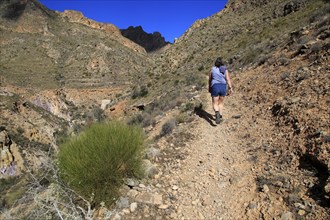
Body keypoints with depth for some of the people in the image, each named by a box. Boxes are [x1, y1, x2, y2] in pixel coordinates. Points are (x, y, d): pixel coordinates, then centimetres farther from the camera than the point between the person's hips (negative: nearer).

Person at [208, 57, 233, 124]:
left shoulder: (212, 69, 3)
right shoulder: (225, 69, 4)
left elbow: (210, 79, 11)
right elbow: (228, 79, -7)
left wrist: (209, 87, 25)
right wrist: (230, 88, -10)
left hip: (215, 87, -2)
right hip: (223, 87, 2)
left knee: (215, 104, 1)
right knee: (221, 103, 20)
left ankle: (217, 113, -28)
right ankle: (220, 116, 22)